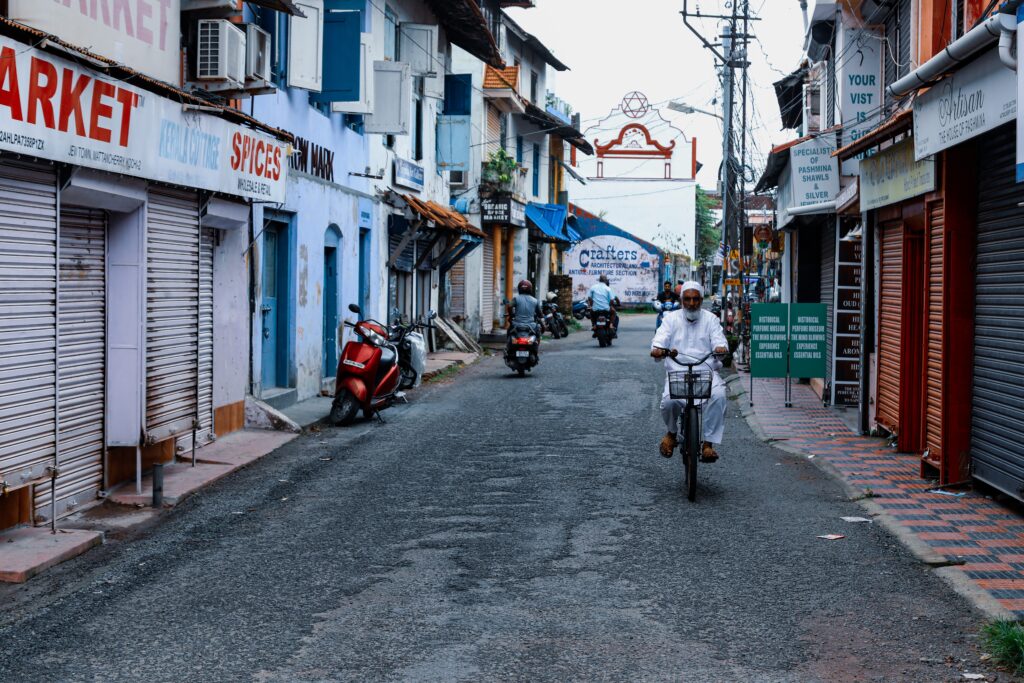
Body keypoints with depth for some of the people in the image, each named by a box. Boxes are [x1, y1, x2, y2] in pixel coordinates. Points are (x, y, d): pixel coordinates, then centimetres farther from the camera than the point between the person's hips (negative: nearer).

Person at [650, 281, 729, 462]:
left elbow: (718, 338, 2)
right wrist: (657, 349, -24)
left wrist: (721, 347, -24)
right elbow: (661, 338, 1)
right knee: (669, 401, -29)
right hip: (677, 372, 0)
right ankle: (672, 433, 5)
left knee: (718, 396, -31)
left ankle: (709, 443, -22)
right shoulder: (672, 318, 15)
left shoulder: (710, 318, 16)